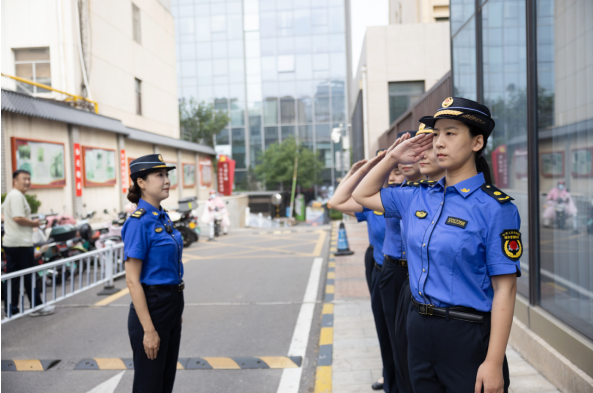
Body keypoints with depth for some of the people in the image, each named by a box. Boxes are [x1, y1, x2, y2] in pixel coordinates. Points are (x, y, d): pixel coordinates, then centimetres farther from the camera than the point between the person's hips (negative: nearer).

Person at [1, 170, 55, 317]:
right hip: (21, 243, -10)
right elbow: (18, 218, -24)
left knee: (12, 277, 11)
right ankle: (37, 307, 5)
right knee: (30, 276, -2)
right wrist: (34, 223, -8)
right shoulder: (17, 196, -14)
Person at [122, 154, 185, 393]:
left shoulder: (163, 217, 8)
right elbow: (132, 281, -19)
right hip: (151, 306, -8)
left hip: (172, 304, 8)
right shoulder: (139, 222, -18)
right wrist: (148, 330, -20)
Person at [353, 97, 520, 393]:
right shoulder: (419, 198, 4)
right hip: (419, 329, 6)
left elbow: (504, 289, -14)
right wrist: (393, 157, 7)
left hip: (468, 335, -5)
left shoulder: (495, 206, -12)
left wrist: (494, 363, -17)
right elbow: (362, 195, 19)